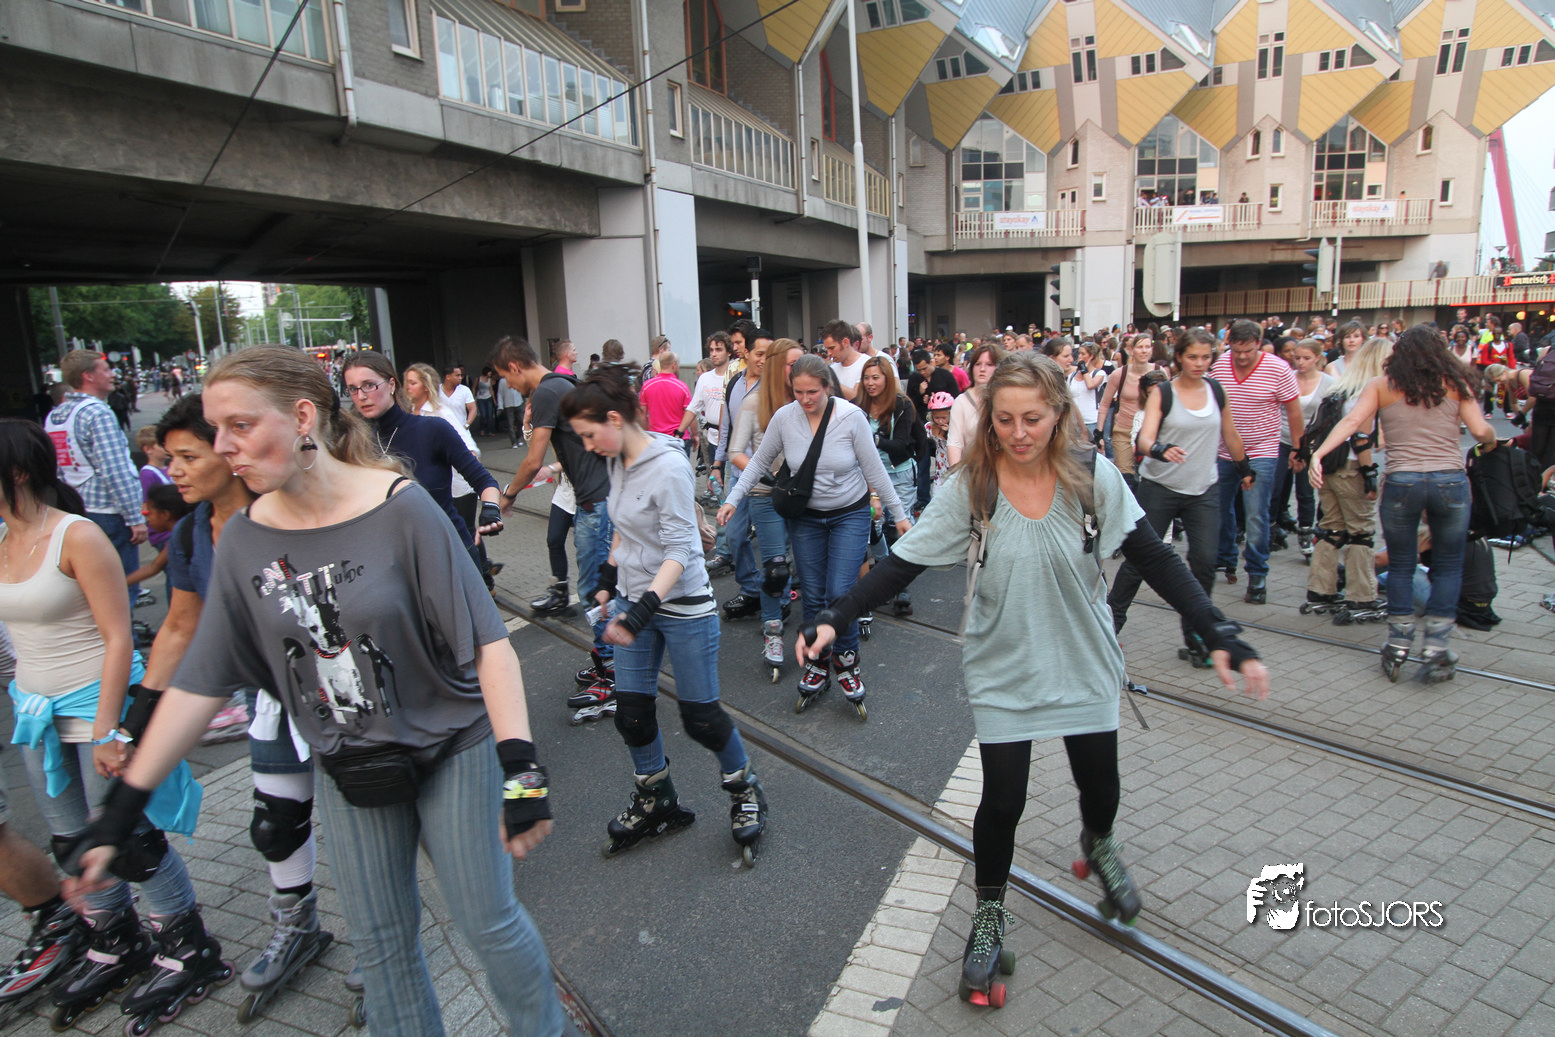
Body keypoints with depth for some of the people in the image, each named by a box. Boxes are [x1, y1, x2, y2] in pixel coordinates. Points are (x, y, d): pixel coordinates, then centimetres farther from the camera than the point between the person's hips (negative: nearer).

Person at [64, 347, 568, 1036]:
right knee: (380, 945, 17)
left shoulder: (399, 508, -20)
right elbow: (200, 681, 1)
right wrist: (121, 808, 2)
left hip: (452, 752, -4)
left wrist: (520, 769, -27)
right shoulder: (245, 538, -5)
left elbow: (487, 641, -21)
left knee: (488, 922, 10)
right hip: (348, 773, 4)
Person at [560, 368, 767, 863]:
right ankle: (656, 802, 31)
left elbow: (679, 552, -23)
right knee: (631, 711, 9)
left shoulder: (669, 467, -21)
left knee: (701, 715, 4)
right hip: (634, 599, 7)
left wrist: (642, 609, -32)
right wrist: (609, 578, 19)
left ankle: (744, 791, 30)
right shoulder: (617, 461, 3)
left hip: (683, 606, -7)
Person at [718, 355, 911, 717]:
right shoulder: (783, 418, -9)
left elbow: (874, 470, -8)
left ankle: (846, 663, 15)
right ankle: (818, 664, 27)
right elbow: (759, 462, 3)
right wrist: (733, 499, -5)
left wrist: (898, 513, -3)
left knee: (840, 594, -10)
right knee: (812, 596, 7)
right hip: (805, 517, 2)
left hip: (850, 514, -2)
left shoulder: (851, 416, -15)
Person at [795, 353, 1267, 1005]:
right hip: (1003, 667, -1)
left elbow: (1154, 560, -11)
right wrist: (832, 619, -27)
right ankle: (988, 912, 31)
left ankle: (1099, 844, 54)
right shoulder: (972, 485, -15)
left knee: (1099, 785, 15)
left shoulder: (1092, 475, -13)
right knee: (1002, 798, 2)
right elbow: (903, 563, -16)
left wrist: (1223, 638, -19)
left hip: (1083, 662, 2)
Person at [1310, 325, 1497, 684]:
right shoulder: (1455, 384, 9)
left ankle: (1398, 646, 13)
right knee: (1448, 567, 13)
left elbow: (1352, 421, -8)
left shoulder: (1382, 385, 7)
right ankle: (1436, 650, 9)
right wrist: (1491, 441, 24)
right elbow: (1481, 431, 3)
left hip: (1401, 482, 0)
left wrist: (1318, 453, -15)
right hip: (1451, 481, 0)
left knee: (1400, 566, 13)